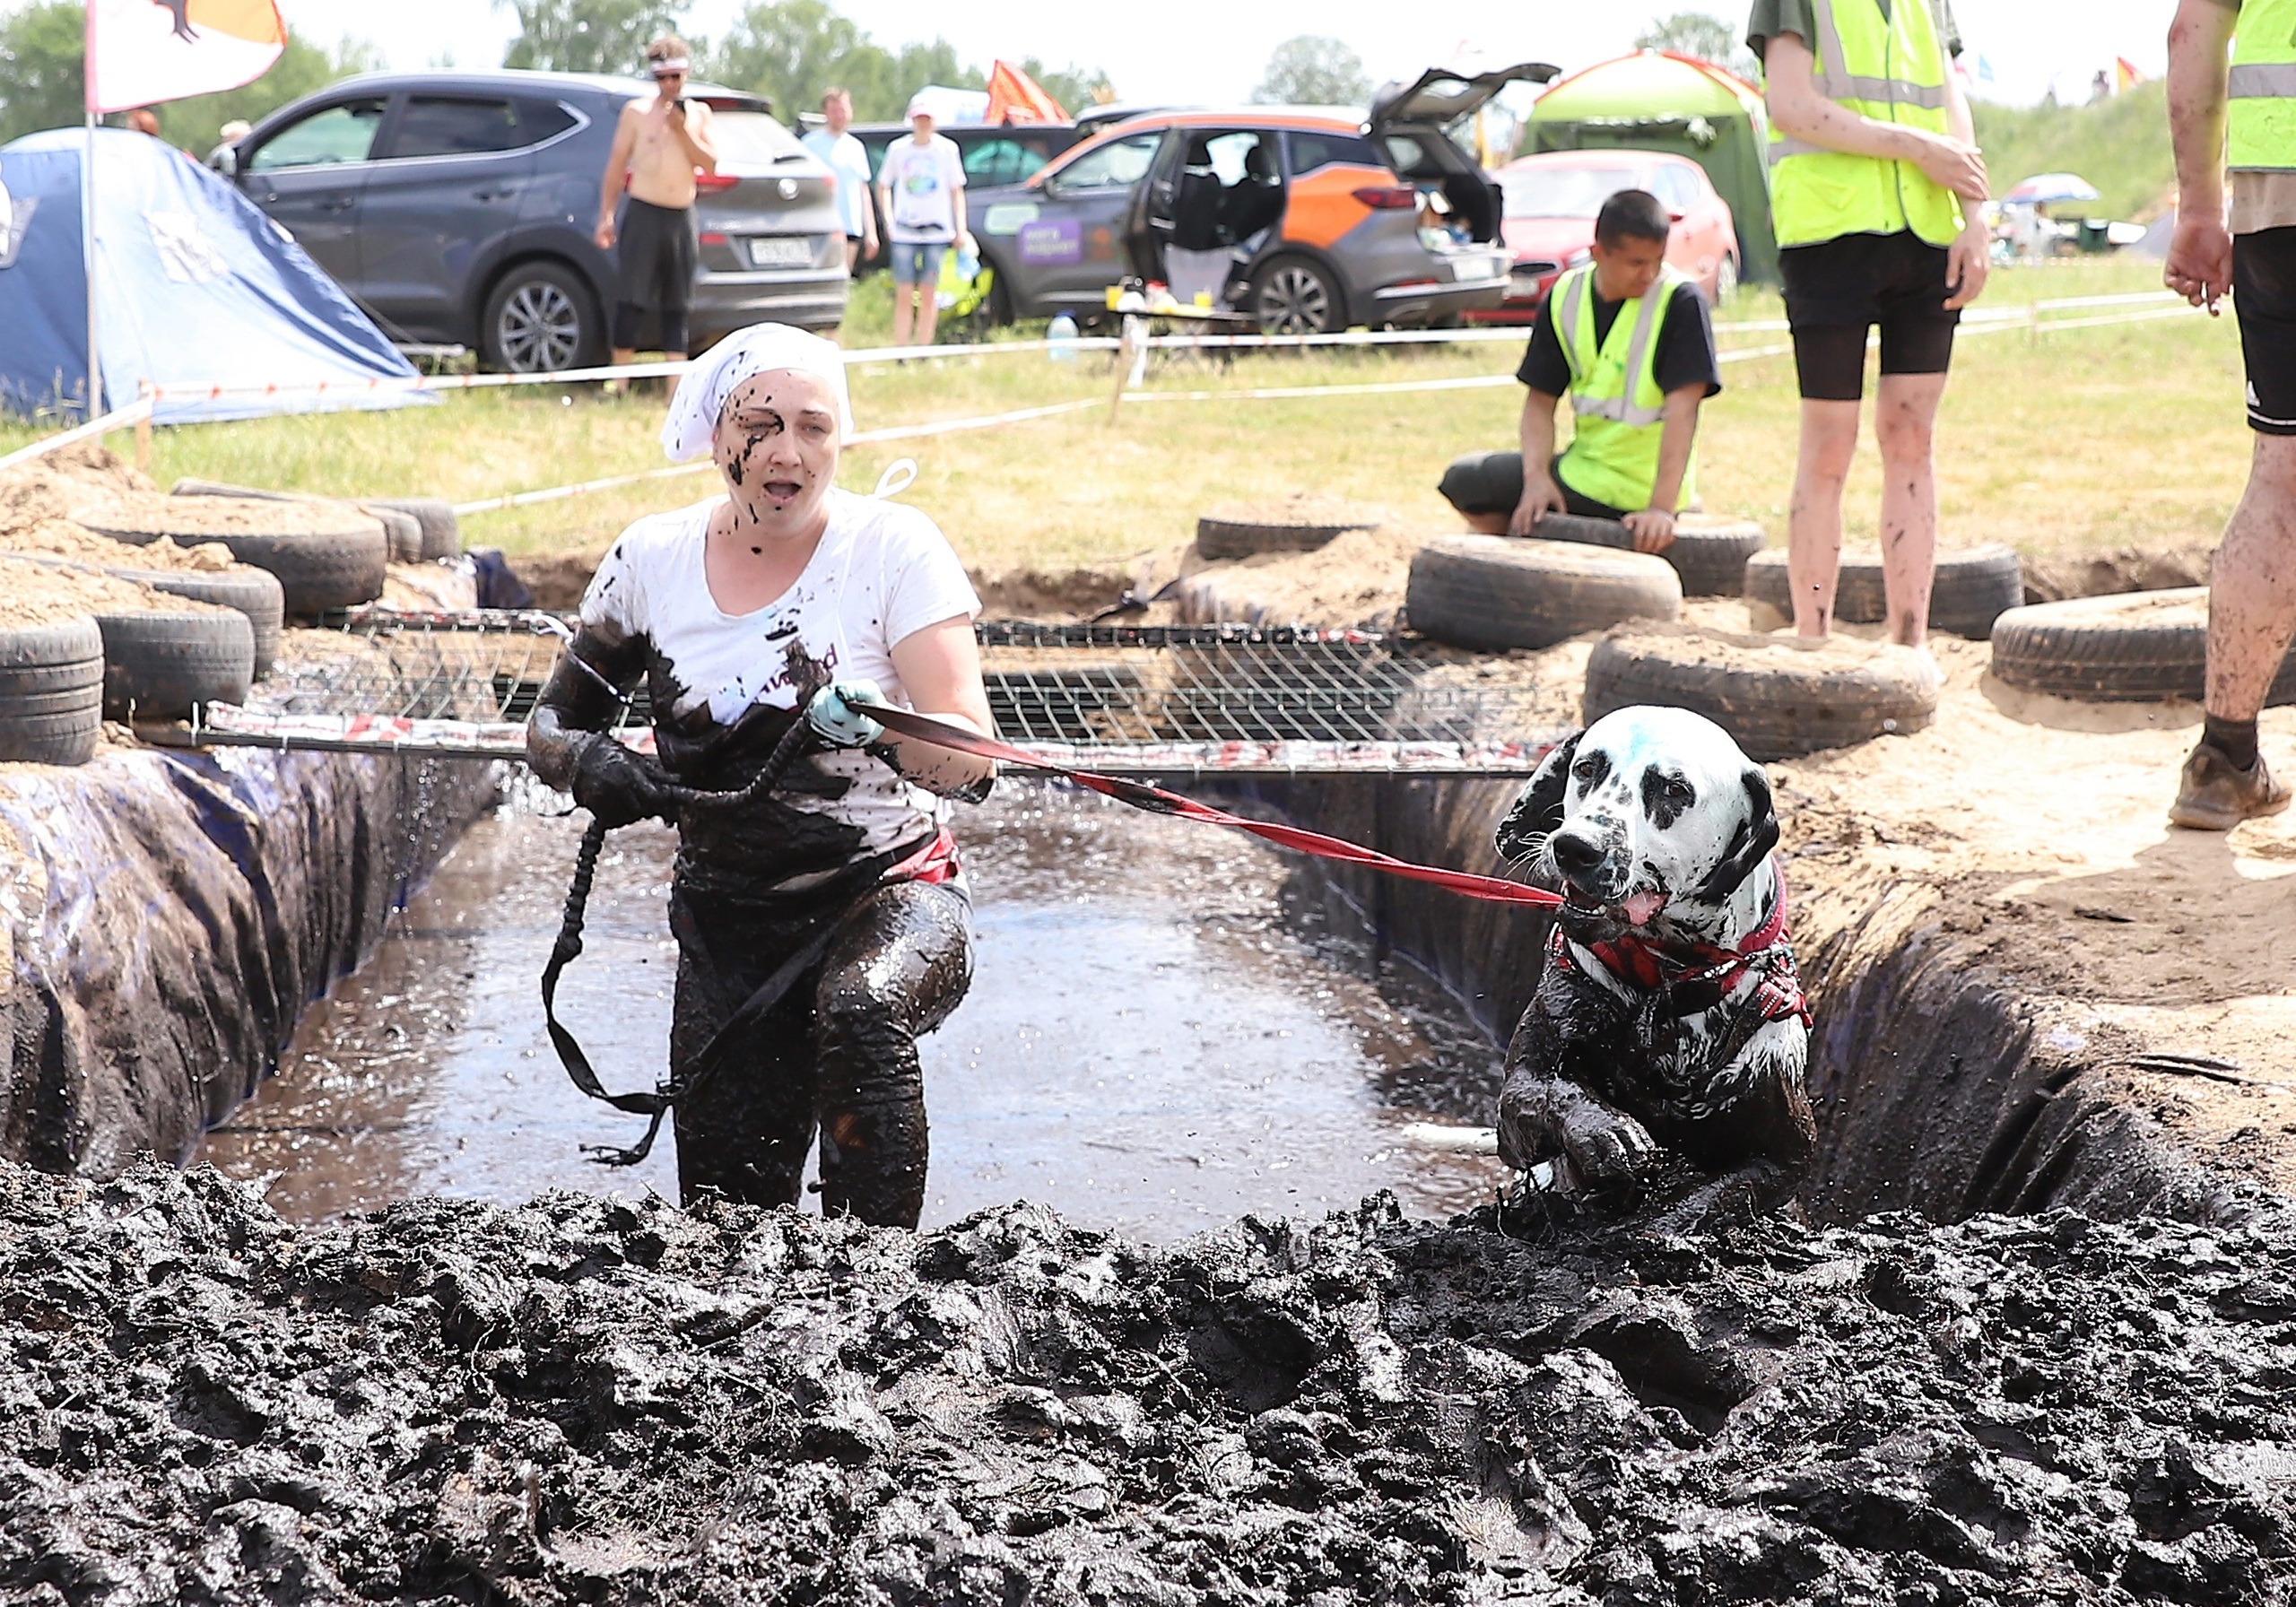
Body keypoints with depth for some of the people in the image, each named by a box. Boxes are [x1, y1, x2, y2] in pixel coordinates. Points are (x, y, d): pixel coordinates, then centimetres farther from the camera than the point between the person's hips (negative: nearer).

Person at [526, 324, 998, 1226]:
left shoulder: (894, 547, -9)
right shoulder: (653, 560, 0)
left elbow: (970, 761, -16)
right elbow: (553, 722, 11)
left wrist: (883, 728, -39)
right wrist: (583, 760, -13)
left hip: (892, 891, -3)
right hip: (728, 923, 3)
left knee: (861, 1009, -37)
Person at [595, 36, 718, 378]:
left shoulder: (698, 113, 11)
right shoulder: (636, 112, 2)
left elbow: (710, 165, 2)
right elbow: (616, 165, 2)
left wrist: (681, 130, -9)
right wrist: (606, 217, -3)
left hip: (682, 219, 3)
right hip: (643, 215, -3)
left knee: (677, 306, 5)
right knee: (632, 301, -6)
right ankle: (619, 384, -1)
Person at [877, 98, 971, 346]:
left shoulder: (947, 149, 5)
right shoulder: (898, 149, 6)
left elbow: (957, 191, 9)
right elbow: (883, 186, 15)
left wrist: (961, 230, 3)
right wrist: (888, 218, 1)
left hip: (937, 230, 0)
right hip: (904, 231, 0)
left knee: (928, 295, 1)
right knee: (904, 296, -3)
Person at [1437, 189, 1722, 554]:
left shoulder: (1681, 303, -17)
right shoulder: (1565, 298, 0)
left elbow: (1682, 411, -23)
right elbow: (1541, 400, 1)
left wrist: (1661, 508, -31)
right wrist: (1537, 477, -16)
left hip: (1635, 491, -7)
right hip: (1583, 465, 7)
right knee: (1462, 481, 11)